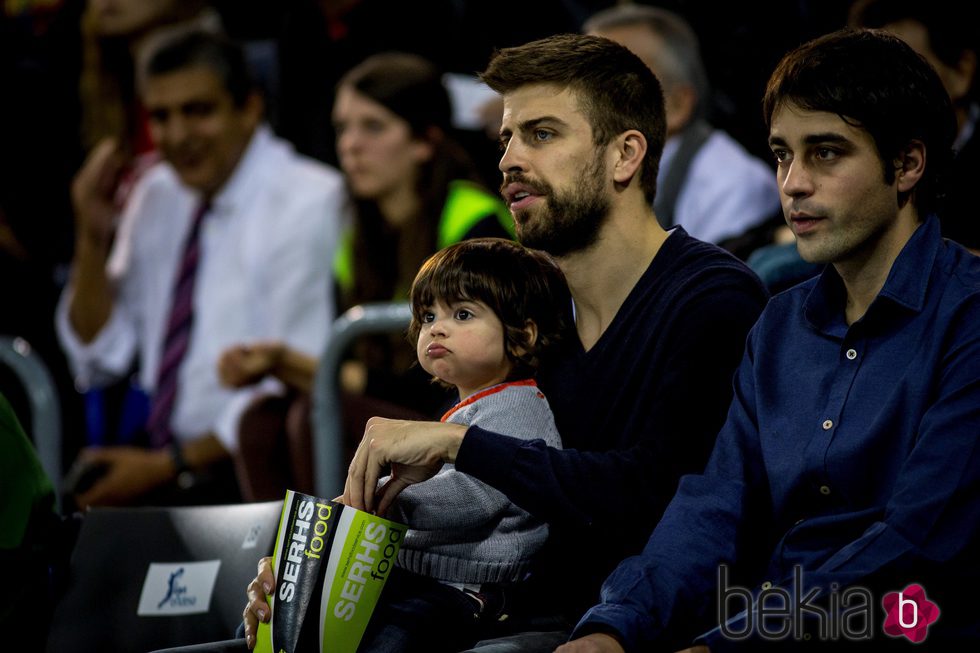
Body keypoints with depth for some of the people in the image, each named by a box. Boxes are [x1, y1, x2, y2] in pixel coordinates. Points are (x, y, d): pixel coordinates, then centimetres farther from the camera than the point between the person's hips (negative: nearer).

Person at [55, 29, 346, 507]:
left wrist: (168, 466, -15)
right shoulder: (158, 193, 11)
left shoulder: (308, 205, -10)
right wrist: (93, 238, -1)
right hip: (162, 453, 6)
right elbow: (98, 360, 13)